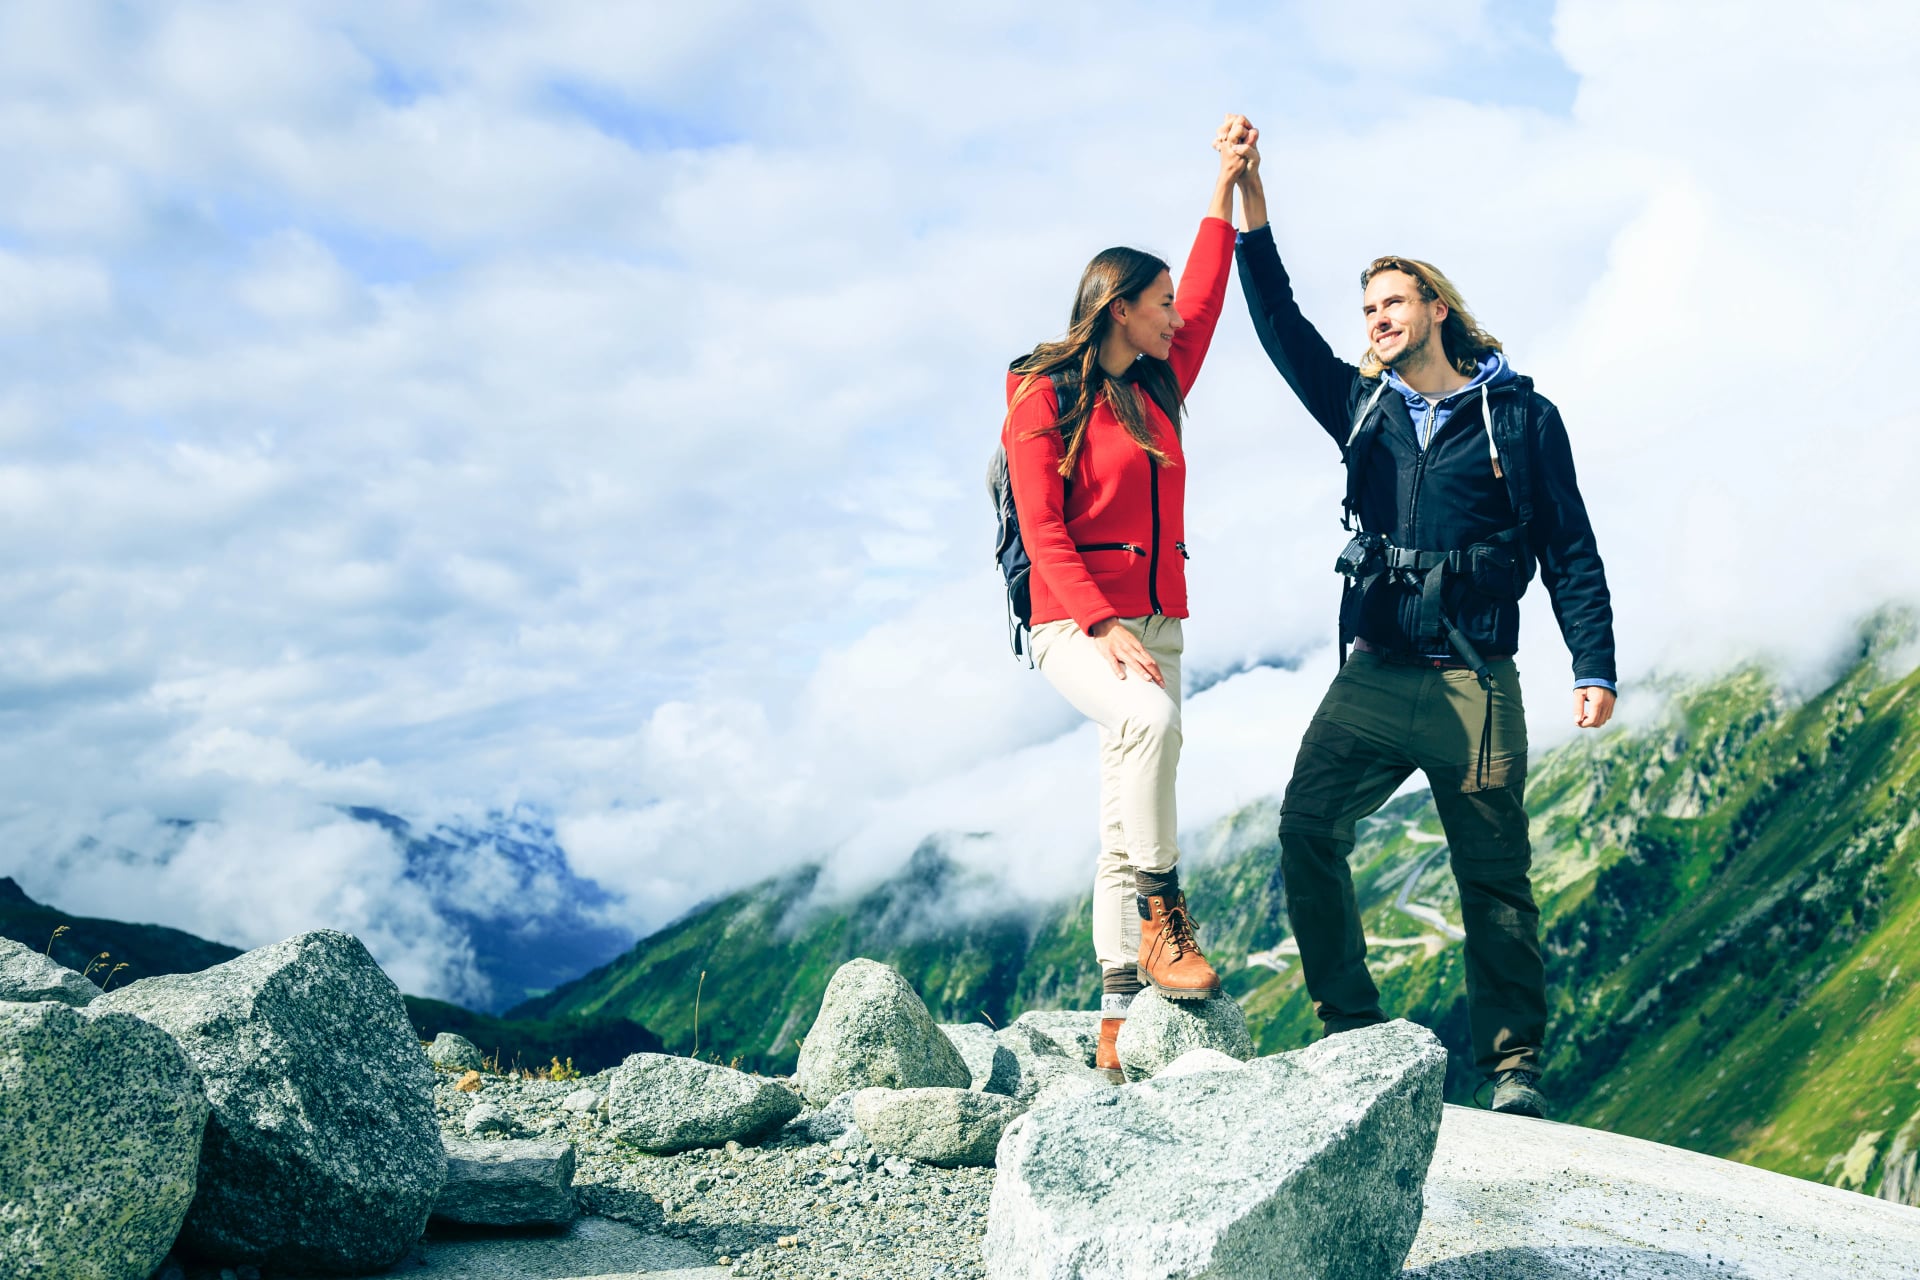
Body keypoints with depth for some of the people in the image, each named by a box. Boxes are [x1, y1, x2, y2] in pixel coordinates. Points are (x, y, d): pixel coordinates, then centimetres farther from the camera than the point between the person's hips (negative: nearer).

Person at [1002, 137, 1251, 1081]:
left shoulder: (1157, 390, 16)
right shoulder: (1043, 397, -3)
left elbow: (1204, 303, 28)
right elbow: (1043, 534, -10)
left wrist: (1223, 194, 31)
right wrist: (1103, 628, -20)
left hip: (1156, 622, 6)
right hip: (1072, 624, -6)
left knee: (1124, 827, 1)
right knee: (1151, 718, -36)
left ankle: (1116, 1030, 2)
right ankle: (1163, 921, -24)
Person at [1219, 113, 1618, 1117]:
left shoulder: (1521, 417, 4)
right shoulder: (1363, 410, 12)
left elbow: (1571, 552, 4)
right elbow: (1279, 322, 3)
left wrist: (1594, 668, -4)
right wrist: (1249, 191, -6)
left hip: (1475, 683, -3)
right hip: (1374, 674, 3)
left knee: (1493, 875, 1)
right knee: (1307, 824, -13)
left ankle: (1513, 1063, 13)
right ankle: (1350, 1024, 0)